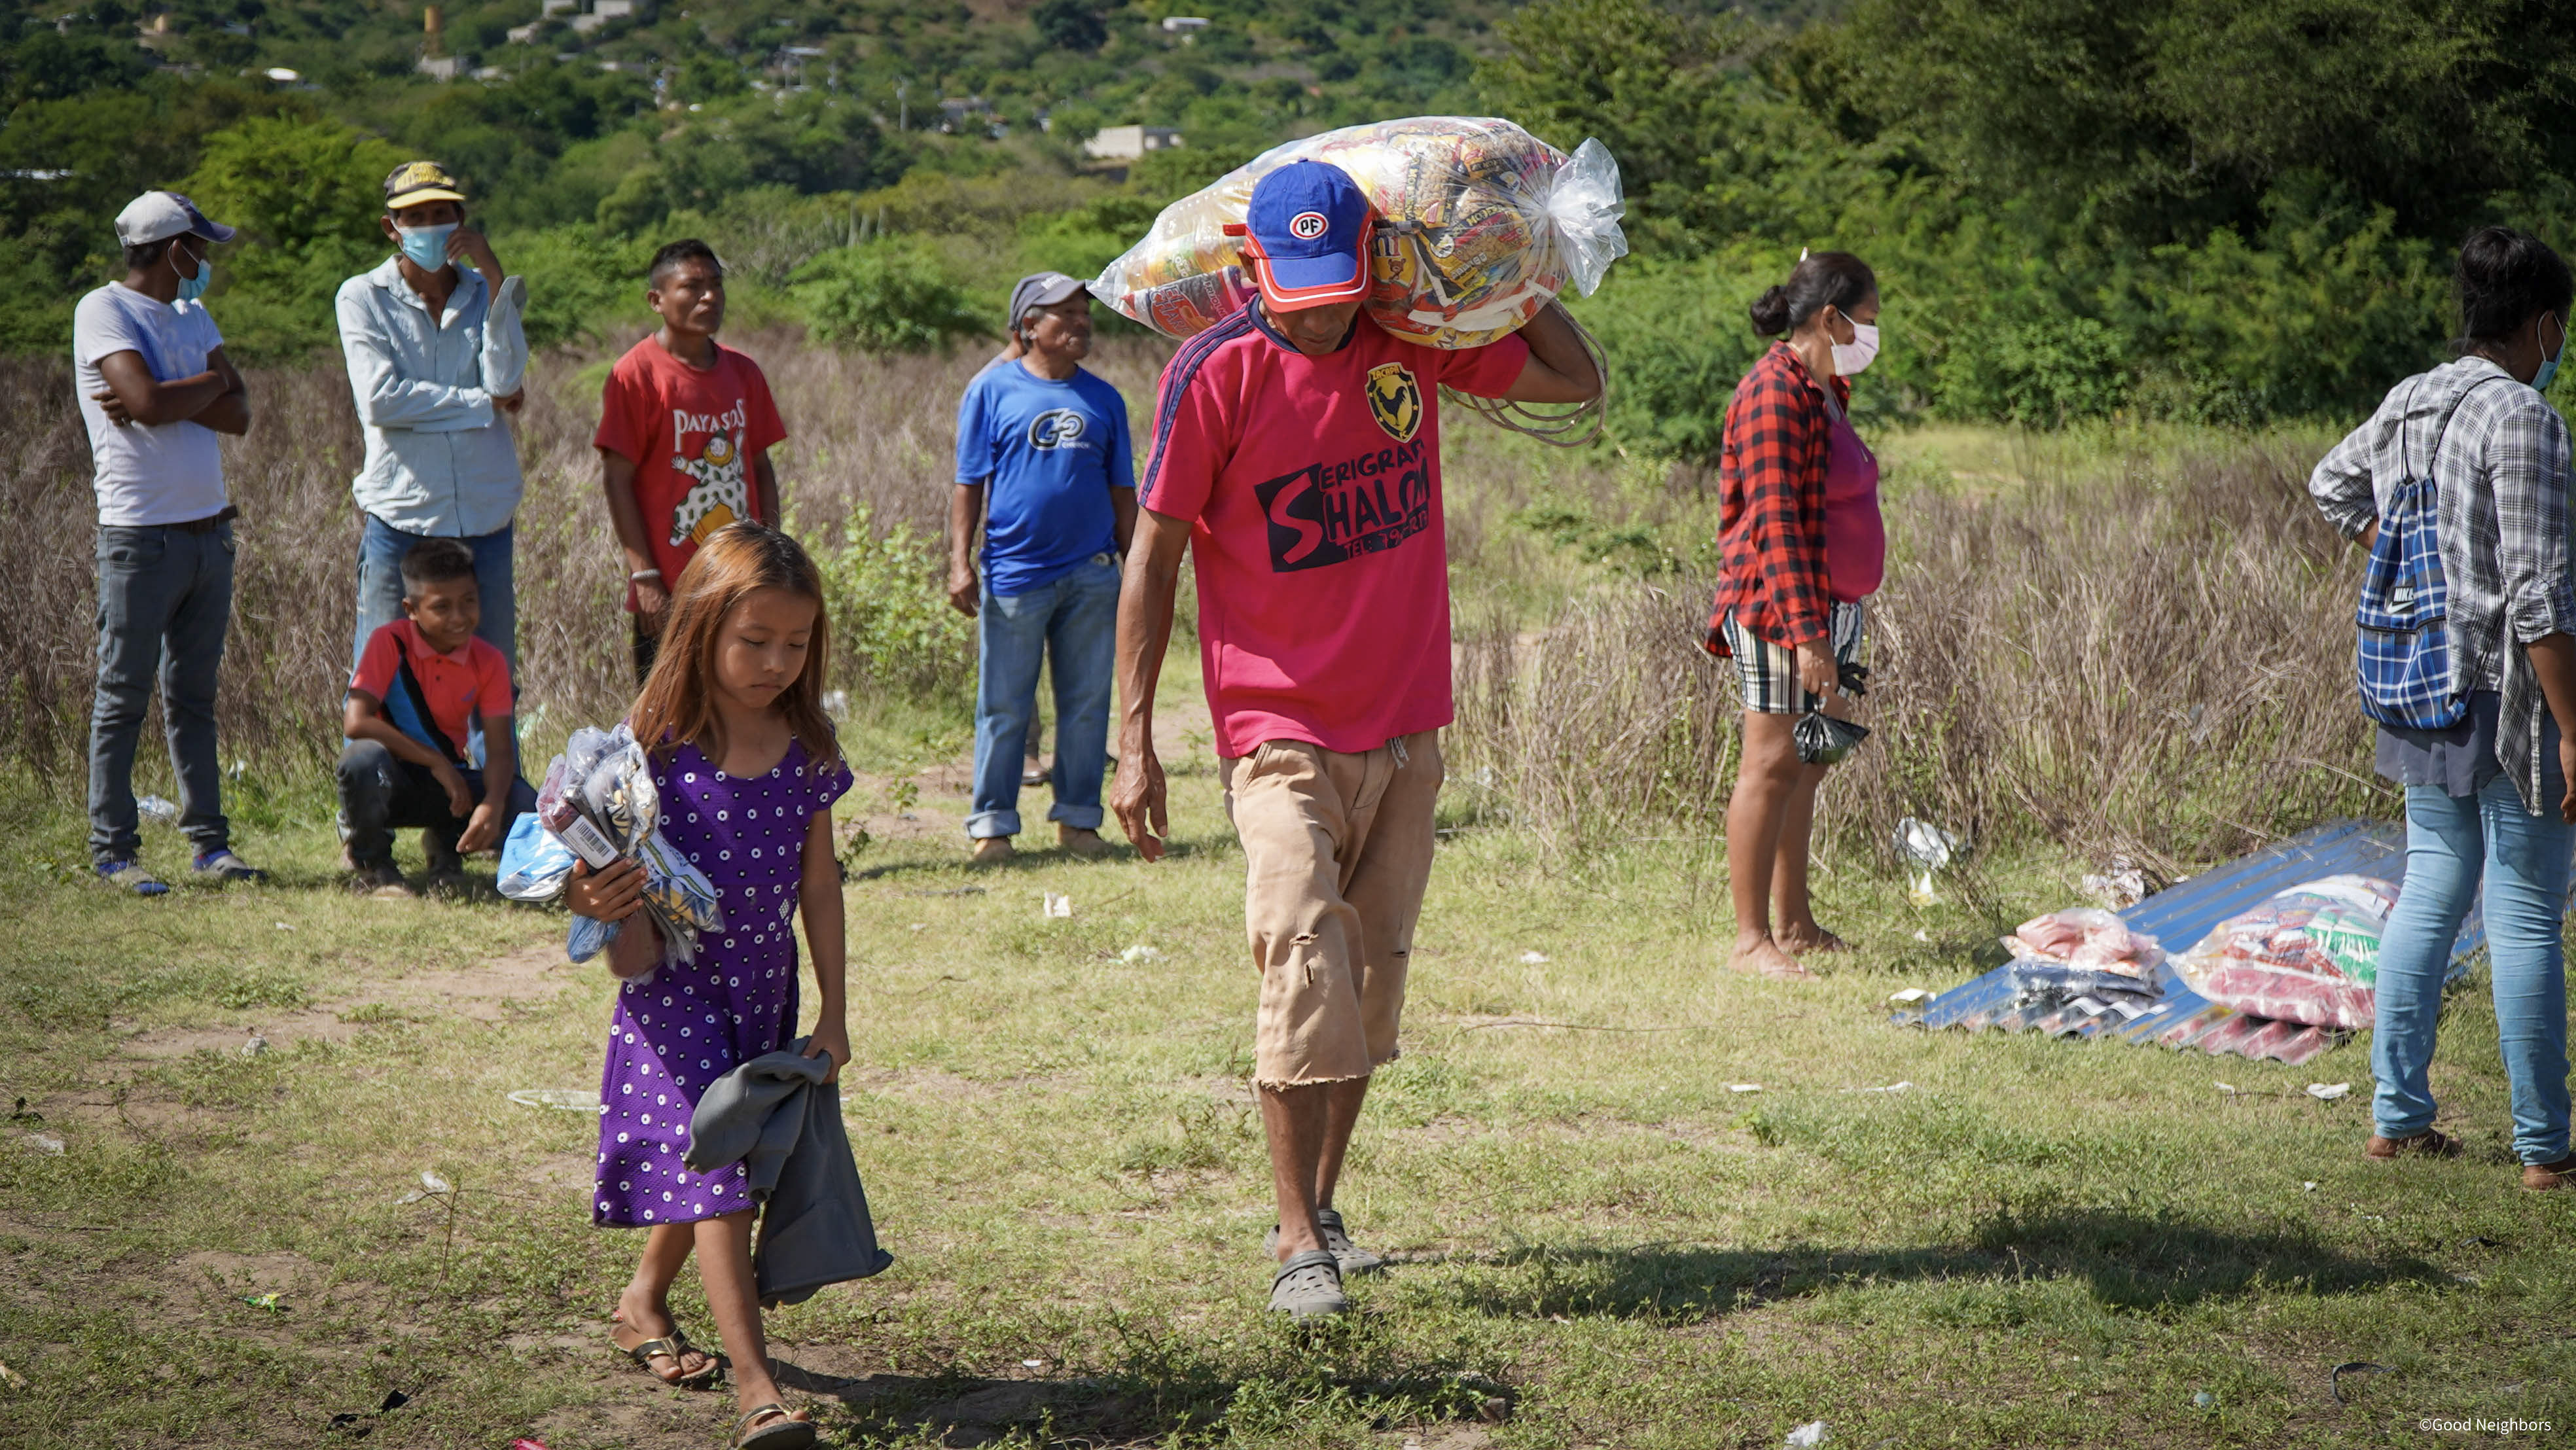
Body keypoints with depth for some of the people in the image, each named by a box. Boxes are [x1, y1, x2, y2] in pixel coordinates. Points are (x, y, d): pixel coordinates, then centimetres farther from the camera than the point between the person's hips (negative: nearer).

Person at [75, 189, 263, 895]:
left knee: (194, 697, 10)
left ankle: (210, 842, 13)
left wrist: (167, 399, -10)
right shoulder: (104, 310, -6)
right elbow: (149, 401, -21)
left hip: (210, 532, 7)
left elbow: (238, 416, 5)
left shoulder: (192, 316, 16)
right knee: (123, 700, -2)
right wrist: (212, 381, -3)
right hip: (141, 538, -7)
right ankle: (113, 851, 2)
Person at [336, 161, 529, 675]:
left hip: (485, 521, 3)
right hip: (400, 520, -3)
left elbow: (505, 380, -7)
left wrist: (492, 273, -10)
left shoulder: (487, 294, 11)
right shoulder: (363, 297, 3)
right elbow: (380, 400, -12)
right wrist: (486, 402, -7)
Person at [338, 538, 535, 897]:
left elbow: (499, 749, -10)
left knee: (526, 809, -23)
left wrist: (492, 805, -32)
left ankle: (447, 846, 10)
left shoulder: (488, 661, -4)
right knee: (363, 758, -38)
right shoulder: (390, 643, -15)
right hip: (395, 782, -3)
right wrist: (436, 762, -24)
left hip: (450, 780, 3)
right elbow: (356, 722, -25)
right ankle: (371, 863, -9)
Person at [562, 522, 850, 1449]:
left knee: (714, 1167, 18)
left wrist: (833, 1012, 8)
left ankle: (643, 1301, 45)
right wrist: (599, 905, -36)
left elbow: (818, 885, 7)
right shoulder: (654, 748, -14)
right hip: (674, 991, -5)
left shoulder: (805, 750, 0)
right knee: (715, 1171, -12)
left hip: (765, 990, 5)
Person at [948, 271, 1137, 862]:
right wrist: (960, 563, -6)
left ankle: (1078, 817, 17)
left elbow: (1122, 493, 16)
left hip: (1092, 575, 3)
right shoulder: (992, 390, 2)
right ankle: (993, 822, 10)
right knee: (1004, 708, 1)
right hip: (1014, 573, -3)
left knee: (1087, 703, 7)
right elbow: (968, 485, 1)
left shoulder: (1104, 399, 12)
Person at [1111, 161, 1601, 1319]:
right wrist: (1133, 738, -9)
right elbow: (1153, 553, -5)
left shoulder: (1412, 345, 2)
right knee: (1306, 966, -16)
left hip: (1405, 733, 5)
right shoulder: (1214, 375, -10)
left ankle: (1320, 1205, 22)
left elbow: (1578, 379, 16)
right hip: (1280, 733, -5)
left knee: (1373, 981, 8)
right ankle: (1300, 1244, -9)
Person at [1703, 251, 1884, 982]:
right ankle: (1750, 938, -6)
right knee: (1774, 762, -8)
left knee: (1807, 762, 11)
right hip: (1780, 603, -10)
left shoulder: (1825, 389, 17)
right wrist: (1806, 632, -24)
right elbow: (1775, 521, -20)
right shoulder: (1776, 393, -14)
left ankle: (1794, 922, 17)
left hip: (1830, 605, 10)